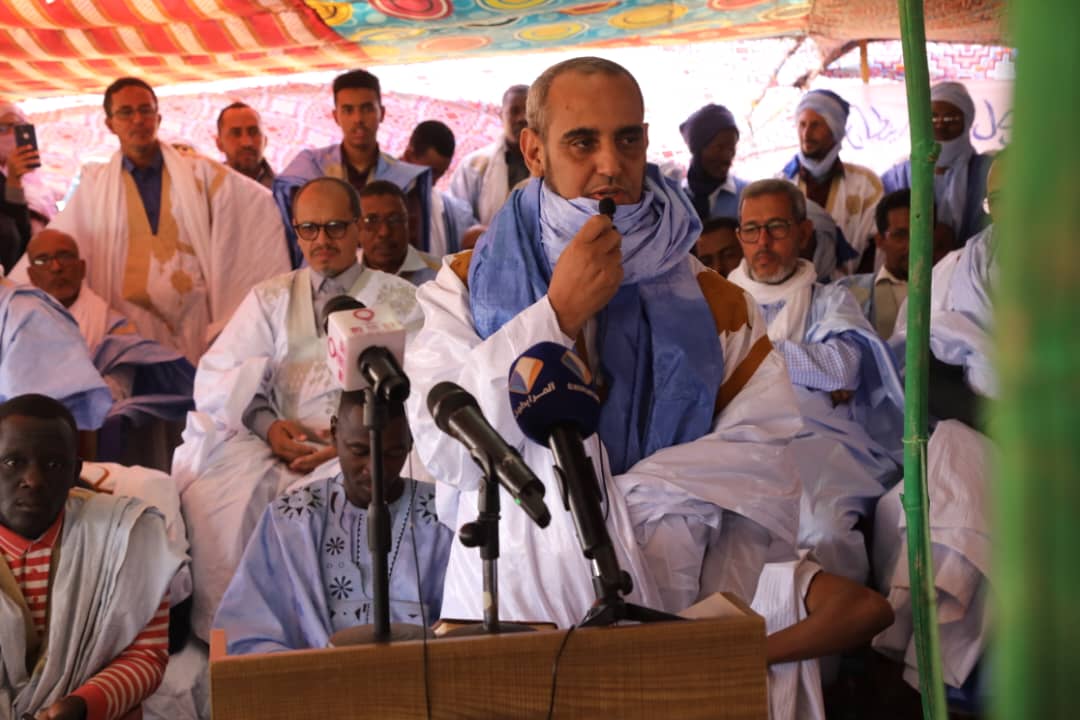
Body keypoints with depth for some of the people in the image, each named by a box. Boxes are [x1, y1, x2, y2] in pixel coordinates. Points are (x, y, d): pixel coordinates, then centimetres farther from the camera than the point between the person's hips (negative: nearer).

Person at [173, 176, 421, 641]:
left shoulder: (398, 299, 16)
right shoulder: (269, 299, 24)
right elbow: (218, 379, 11)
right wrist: (266, 424, -10)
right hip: (281, 444, 3)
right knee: (210, 491, -27)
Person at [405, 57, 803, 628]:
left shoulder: (715, 306, 9)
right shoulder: (466, 286, 7)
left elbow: (762, 483, 2)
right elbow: (445, 452, -8)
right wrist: (558, 314, -10)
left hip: (660, 632, -1)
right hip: (504, 622, 1)